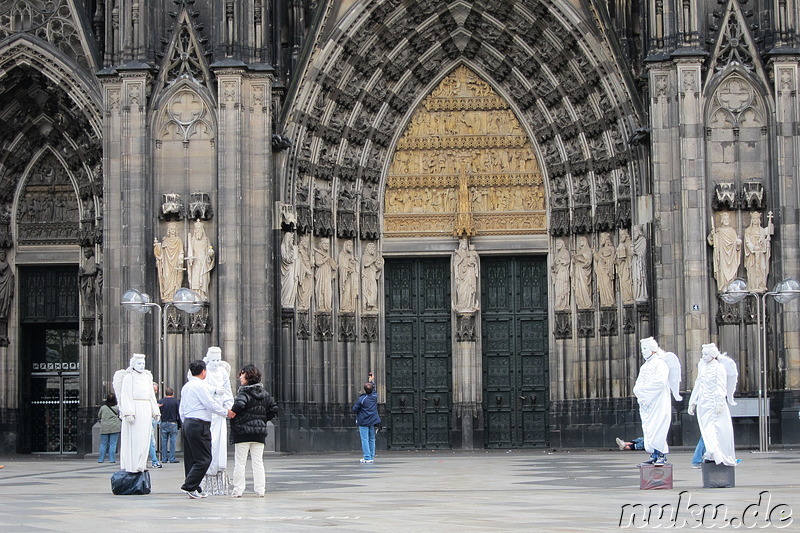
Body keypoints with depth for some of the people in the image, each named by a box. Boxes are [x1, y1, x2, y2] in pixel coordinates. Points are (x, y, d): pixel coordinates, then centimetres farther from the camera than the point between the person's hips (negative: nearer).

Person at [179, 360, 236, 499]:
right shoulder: (200, 385, -11)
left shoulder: (186, 387, 17)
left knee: (191, 458, 10)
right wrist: (227, 413, -1)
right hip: (199, 425, -10)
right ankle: (189, 486, -12)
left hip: (187, 423, 10)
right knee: (204, 459, -7)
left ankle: (194, 489, 12)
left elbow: (181, 410, 20)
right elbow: (211, 405, -13)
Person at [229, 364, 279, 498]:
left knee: (240, 462, 1)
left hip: (242, 432, -5)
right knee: (258, 462, 8)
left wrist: (231, 412, -13)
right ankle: (260, 490, 6)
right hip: (260, 432, 5)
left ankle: (238, 490, 2)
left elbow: (239, 404, -32)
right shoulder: (264, 393, 8)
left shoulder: (244, 392, -12)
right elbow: (274, 408, 11)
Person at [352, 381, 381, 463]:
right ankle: (372, 457, 16)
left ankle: (367, 458, -8)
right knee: (372, 439, 13)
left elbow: (354, 409, -11)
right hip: (372, 421, 5)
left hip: (363, 422, -5)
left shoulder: (361, 399, -16)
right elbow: (374, 390, 23)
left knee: (365, 440, -4)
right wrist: (371, 382, 38)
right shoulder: (374, 396, 0)